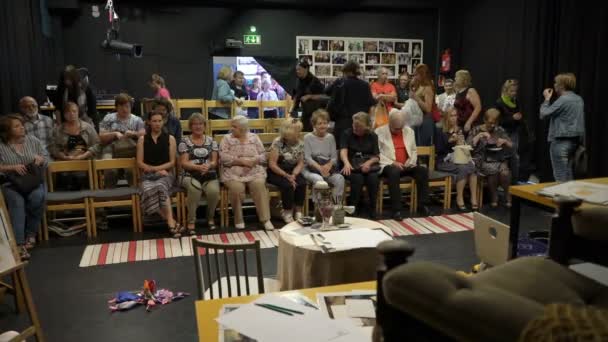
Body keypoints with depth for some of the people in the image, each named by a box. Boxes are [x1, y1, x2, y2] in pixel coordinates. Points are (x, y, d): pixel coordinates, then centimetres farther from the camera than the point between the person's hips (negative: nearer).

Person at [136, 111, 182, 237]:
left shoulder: (170, 138, 9)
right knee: (148, 190, -35)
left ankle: (170, 222, -40)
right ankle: (173, 222, -35)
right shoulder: (142, 139, 11)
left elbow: (172, 162, 5)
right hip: (148, 175, 1)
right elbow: (140, 163, 6)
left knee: (161, 186, -37)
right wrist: (155, 170, -9)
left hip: (166, 173, -1)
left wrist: (157, 168, -9)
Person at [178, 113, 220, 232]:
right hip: (190, 175, -2)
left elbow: (214, 161, 7)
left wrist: (208, 165, -18)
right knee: (195, 187, -37)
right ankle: (191, 221, -21)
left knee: (214, 191, -31)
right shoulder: (184, 141, 6)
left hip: (209, 175, 2)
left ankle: (210, 217, -1)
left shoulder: (211, 141, 13)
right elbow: (184, 163, -2)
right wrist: (198, 167, -20)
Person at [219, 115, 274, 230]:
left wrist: (253, 160, -14)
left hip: (255, 171, 1)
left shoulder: (254, 137, 12)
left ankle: (266, 219, -25)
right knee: (236, 188, -31)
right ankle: (238, 219, -12)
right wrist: (241, 161, -15)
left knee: (259, 185, -29)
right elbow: (223, 158, -6)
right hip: (233, 173, -1)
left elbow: (263, 156, 7)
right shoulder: (227, 139, 7)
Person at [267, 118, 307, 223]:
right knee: (288, 185, -32)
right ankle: (287, 212, -12)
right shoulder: (278, 142, -15)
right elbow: (272, 164, -17)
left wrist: (294, 175, -16)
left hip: (292, 171, 5)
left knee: (302, 183, -25)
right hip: (276, 173, -4)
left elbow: (300, 163, 4)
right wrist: (286, 175, -23)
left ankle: (298, 211, -9)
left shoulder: (300, 144, 1)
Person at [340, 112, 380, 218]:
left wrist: (369, 162, -17)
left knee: (373, 178, -30)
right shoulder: (347, 133, 4)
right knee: (358, 178, -33)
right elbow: (343, 151, -12)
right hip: (352, 166, -2)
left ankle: (372, 210, -17)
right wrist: (347, 163, -34)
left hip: (368, 165, 2)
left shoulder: (372, 136, 11)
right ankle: (353, 211, -23)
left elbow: (377, 156, 6)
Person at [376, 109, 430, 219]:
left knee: (423, 170, -21)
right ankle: (396, 209, -35)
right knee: (394, 172, -38)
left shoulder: (409, 131, 15)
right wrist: (392, 162, -17)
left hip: (406, 165, 5)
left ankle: (422, 205, -14)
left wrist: (411, 161, 0)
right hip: (389, 166, -5)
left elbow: (413, 150, 22)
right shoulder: (379, 132, -1)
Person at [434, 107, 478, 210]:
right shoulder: (440, 131, 2)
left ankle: (474, 198, -30)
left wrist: (462, 144, 0)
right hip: (444, 161, -5)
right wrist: (449, 141, -13)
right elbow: (438, 150, -5)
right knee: (463, 168, -33)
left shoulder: (459, 130, 17)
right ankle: (459, 198, -23)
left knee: (472, 166, -28)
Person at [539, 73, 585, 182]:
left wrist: (547, 99, 1)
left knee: (560, 175, -3)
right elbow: (578, 120, 18)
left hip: (561, 141, -9)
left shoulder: (563, 100, -16)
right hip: (575, 140, 9)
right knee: (568, 172, 15)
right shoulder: (579, 99, 11)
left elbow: (544, 114, -13)